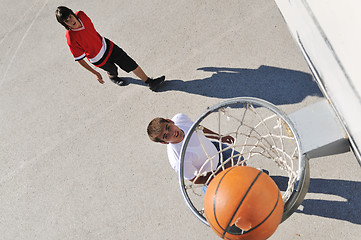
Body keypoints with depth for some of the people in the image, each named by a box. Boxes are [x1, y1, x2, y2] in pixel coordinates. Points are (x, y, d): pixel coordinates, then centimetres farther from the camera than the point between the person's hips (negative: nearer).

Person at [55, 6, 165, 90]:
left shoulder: (81, 15, -19)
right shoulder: (71, 39, -34)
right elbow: (79, 59, -22)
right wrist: (95, 73, -20)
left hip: (105, 45, 4)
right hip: (99, 59, -4)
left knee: (130, 63, 5)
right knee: (113, 71, 22)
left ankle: (150, 82, 19)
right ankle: (112, 77, 61)